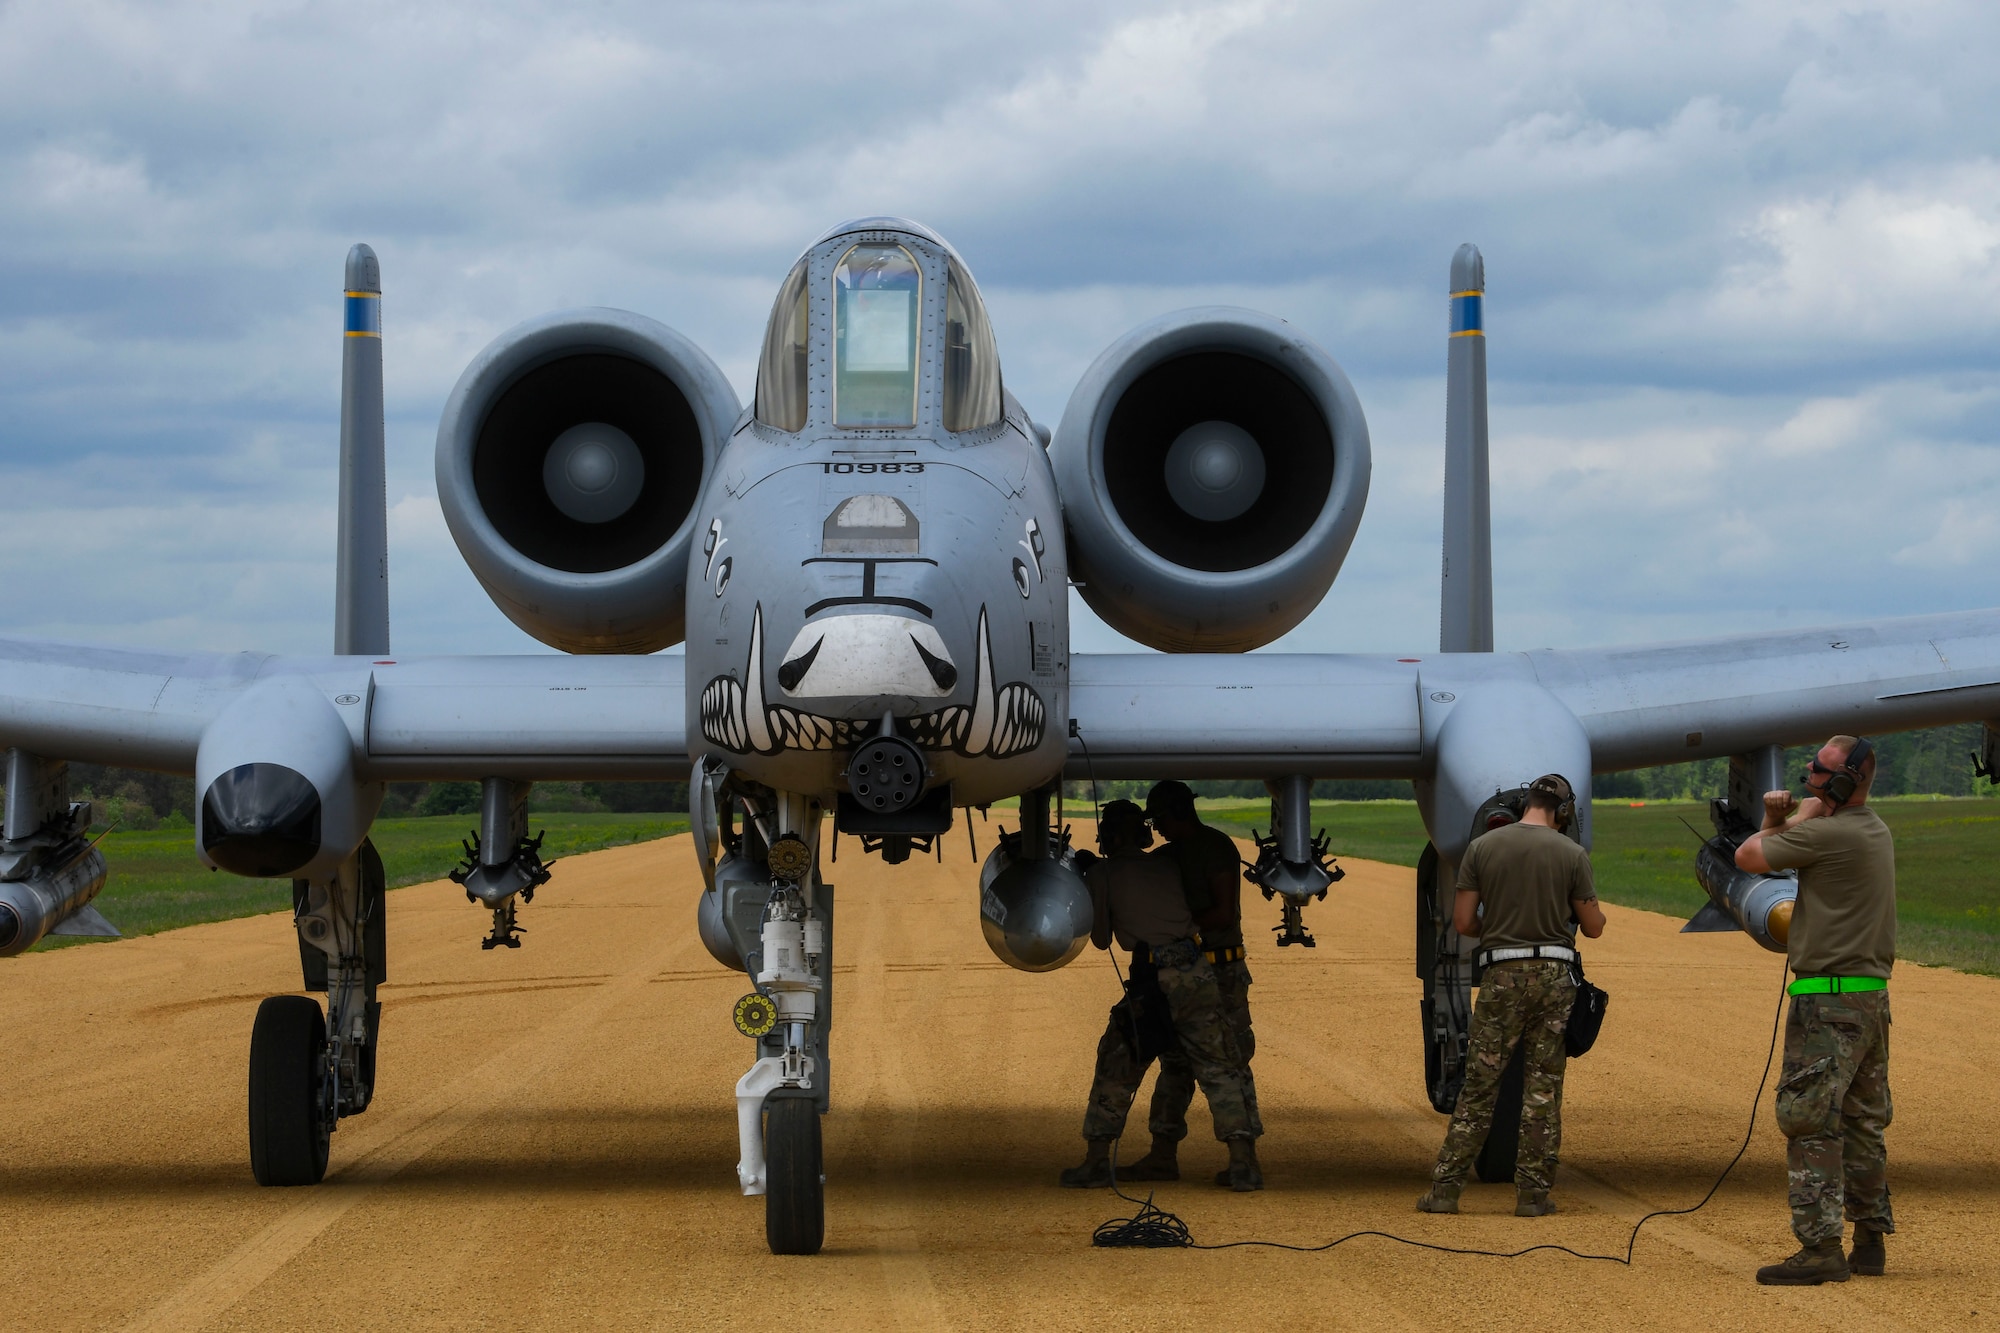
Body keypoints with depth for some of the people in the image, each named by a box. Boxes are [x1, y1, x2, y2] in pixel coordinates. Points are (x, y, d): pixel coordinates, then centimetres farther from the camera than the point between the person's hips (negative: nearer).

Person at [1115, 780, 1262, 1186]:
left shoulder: (1217, 848, -12)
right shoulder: (1172, 855, 14)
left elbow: (1225, 914, -18)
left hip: (1221, 972, -9)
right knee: (1175, 1062, 9)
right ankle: (1163, 1156, 13)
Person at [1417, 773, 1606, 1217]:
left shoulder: (1482, 847, 1)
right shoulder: (1571, 853, -1)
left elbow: (1463, 922, 1)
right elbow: (1594, 927, 5)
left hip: (1501, 977, 0)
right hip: (1554, 974, 0)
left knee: (1479, 1086, 4)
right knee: (1543, 1089, 5)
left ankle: (1445, 1188, 2)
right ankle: (1532, 1193, 5)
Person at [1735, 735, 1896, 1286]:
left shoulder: (1829, 833, -16)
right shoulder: (1876, 831, 15)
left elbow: (1748, 857, -7)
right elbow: (1779, 849, 24)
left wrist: (1801, 816, 4)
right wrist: (1777, 818, 5)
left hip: (1828, 998, -10)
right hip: (1873, 995, 10)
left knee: (1810, 1121, -9)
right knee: (1863, 1122, 14)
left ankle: (1821, 1246, -13)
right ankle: (1870, 1240, 18)